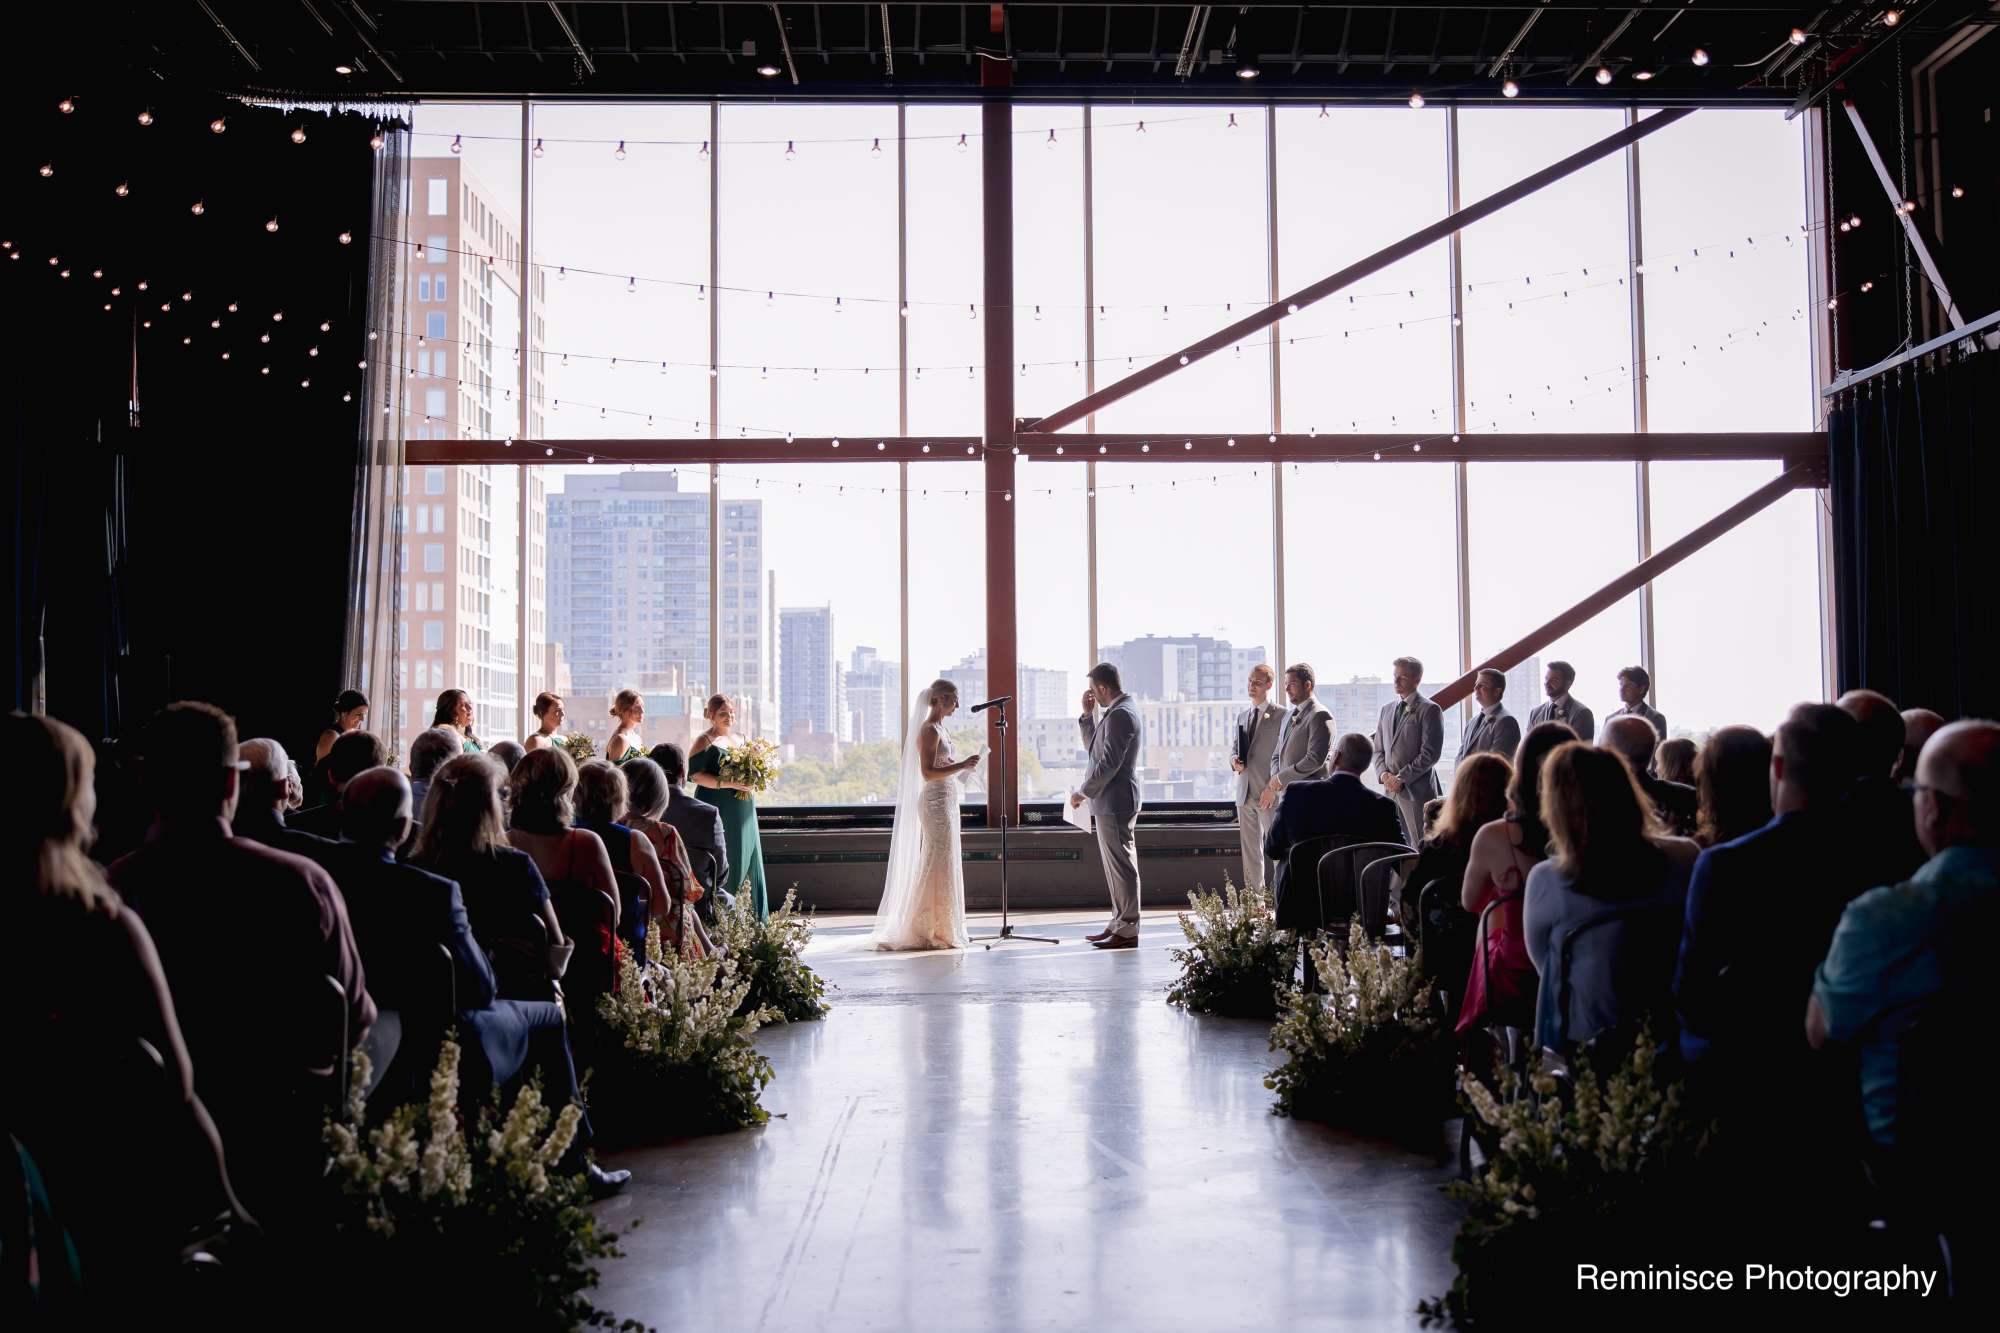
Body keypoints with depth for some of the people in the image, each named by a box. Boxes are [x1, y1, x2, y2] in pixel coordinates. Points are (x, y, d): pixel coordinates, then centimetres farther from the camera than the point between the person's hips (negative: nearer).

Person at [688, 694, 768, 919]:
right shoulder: (704, 741, -4)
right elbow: (695, 774, -13)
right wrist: (727, 783, -21)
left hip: (742, 814, 7)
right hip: (718, 813, -7)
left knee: (746, 859, 5)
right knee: (721, 865, -8)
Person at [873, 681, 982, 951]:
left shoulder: (940, 728, 15)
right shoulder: (929, 730, -14)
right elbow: (928, 772, -20)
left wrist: (962, 766, 8)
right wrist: (961, 766, -23)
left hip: (946, 801, 10)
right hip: (936, 801, -10)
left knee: (947, 863, 12)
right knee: (939, 863, -6)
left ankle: (945, 927, 17)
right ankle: (933, 929, -1)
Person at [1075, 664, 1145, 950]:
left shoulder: (1119, 715, -18)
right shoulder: (1119, 711, 15)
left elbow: (1108, 764, -22)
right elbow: (1093, 748, 23)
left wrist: (1082, 792, -13)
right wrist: (1088, 714, 12)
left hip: (1115, 802, -11)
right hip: (1112, 802, 11)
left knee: (1122, 865, -5)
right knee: (1117, 865, 15)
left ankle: (1127, 931, 0)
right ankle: (1119, 923, 22)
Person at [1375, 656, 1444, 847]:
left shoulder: (1430, 710, -4)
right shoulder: (1387, 709, 18)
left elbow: (1430, 753, -11)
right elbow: (1378, 749, 18)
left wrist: (1402, 778, -13)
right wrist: (1384, 774, -1)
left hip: (1417, 790, -6)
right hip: (1391, 790, 6)